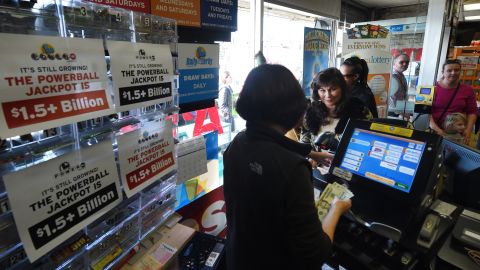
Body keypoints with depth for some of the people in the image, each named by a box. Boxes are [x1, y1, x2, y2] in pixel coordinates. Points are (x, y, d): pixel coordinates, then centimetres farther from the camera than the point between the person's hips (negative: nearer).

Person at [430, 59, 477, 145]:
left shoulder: (467, 90, 5)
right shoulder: (433, 89, -5)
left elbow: (472, 112, 7)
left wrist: (468, 130, -7)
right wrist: (435, 129, -20)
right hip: (434, 132, -2)